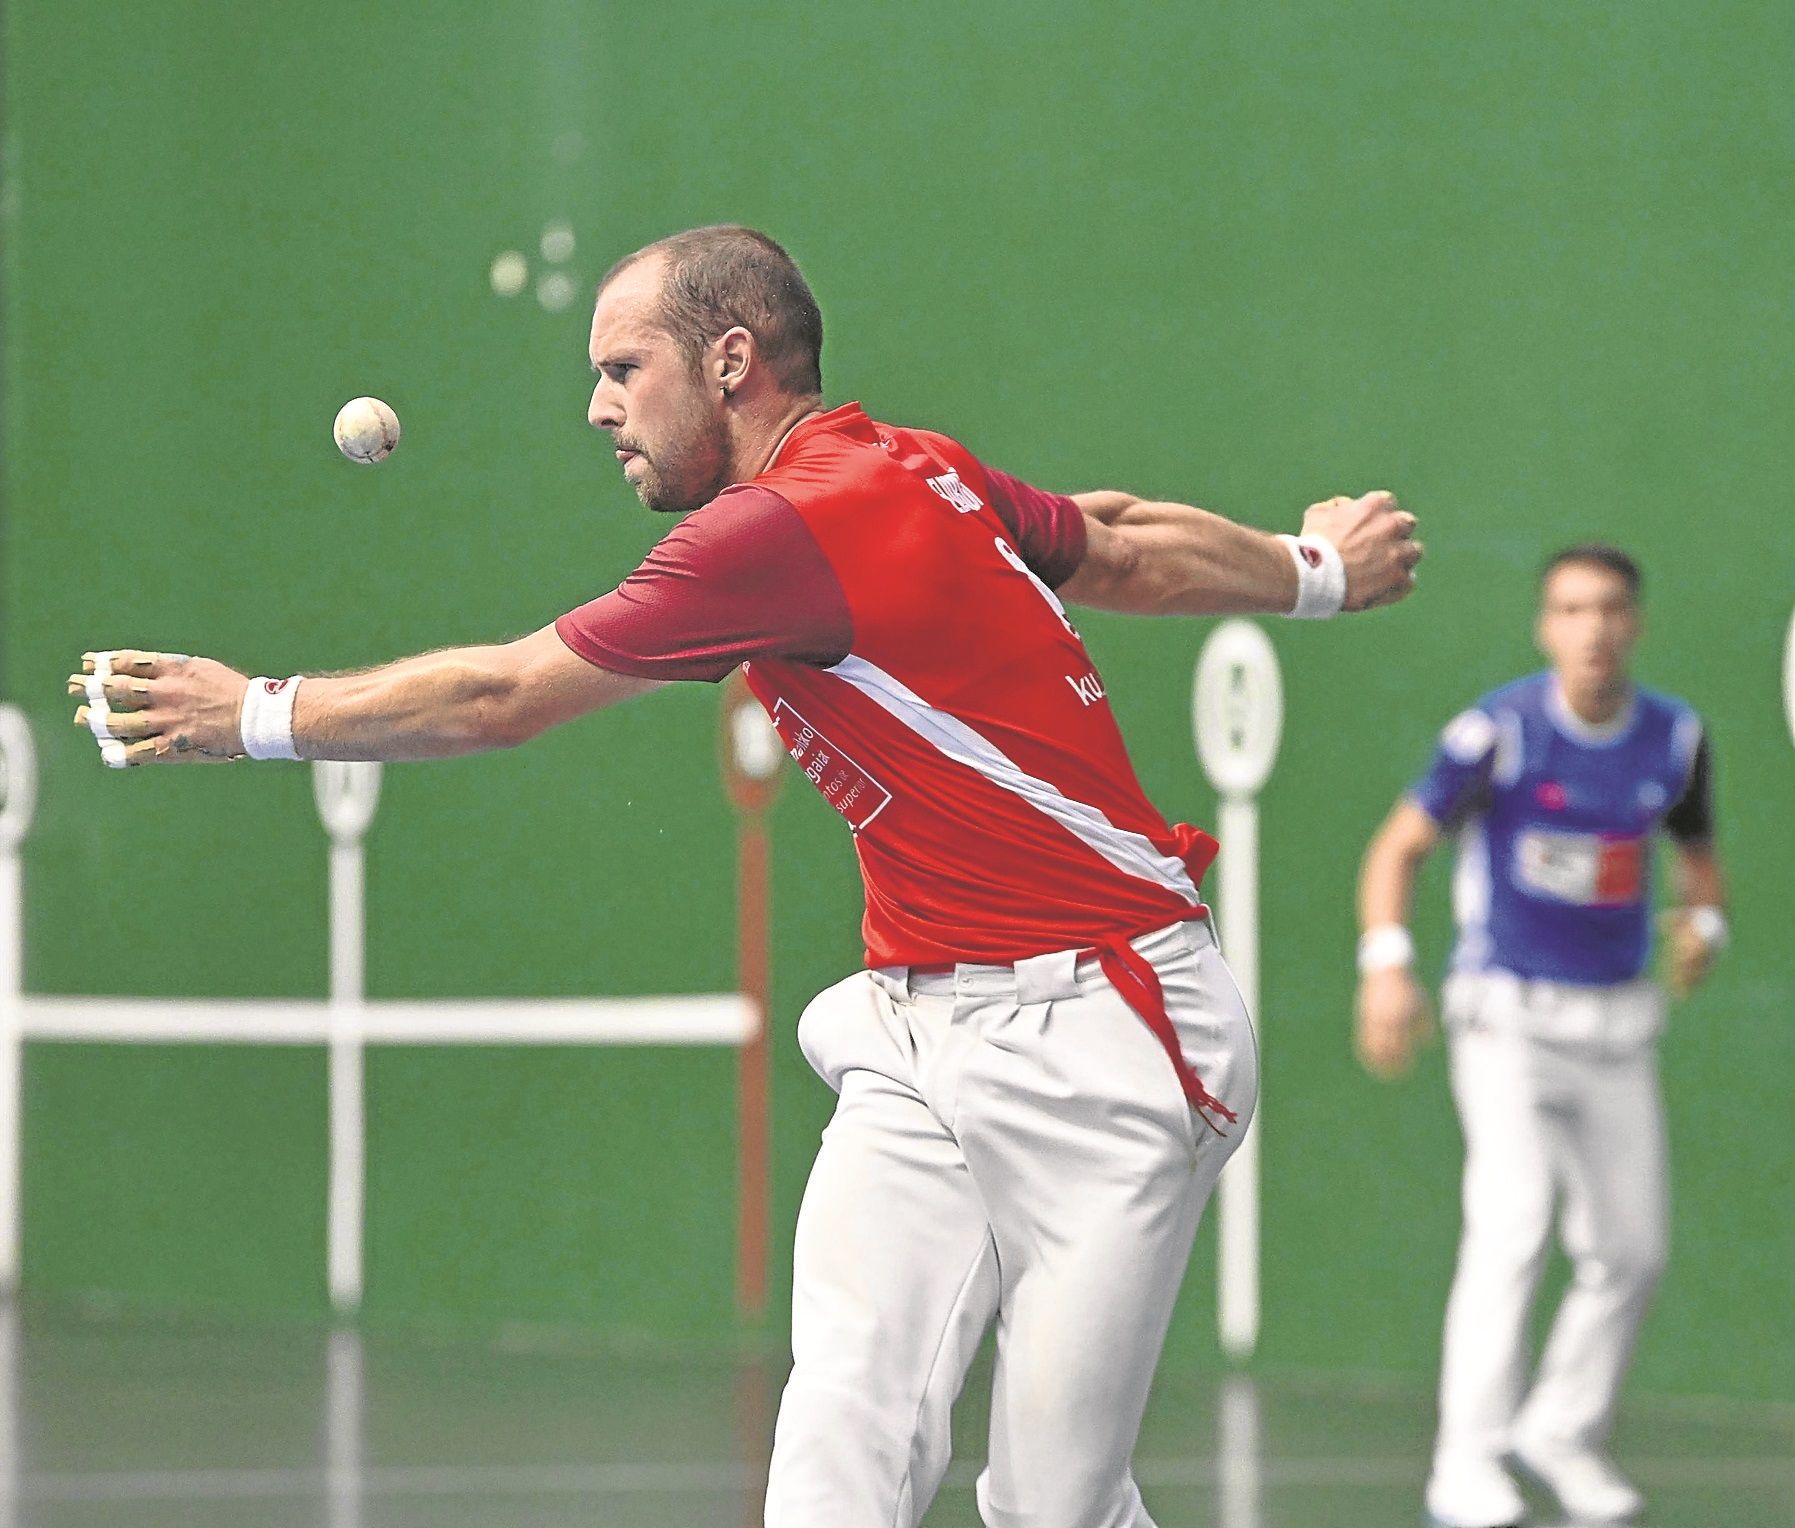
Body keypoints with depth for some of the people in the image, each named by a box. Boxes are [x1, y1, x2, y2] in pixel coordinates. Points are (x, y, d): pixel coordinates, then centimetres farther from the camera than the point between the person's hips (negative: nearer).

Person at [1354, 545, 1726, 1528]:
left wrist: (1701, 922, -8)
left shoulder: (1674, 739, 0)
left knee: (1630, 1250, 9)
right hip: (1507, 1015, -5)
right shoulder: (1500, 730, -12)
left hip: (1617, 1027, 5)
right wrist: (1386, 966, -24)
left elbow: (1699, 855, 15)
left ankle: (1563, 1432, 30)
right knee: (1511, 1225, -20)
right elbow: (1398, 847, -9)